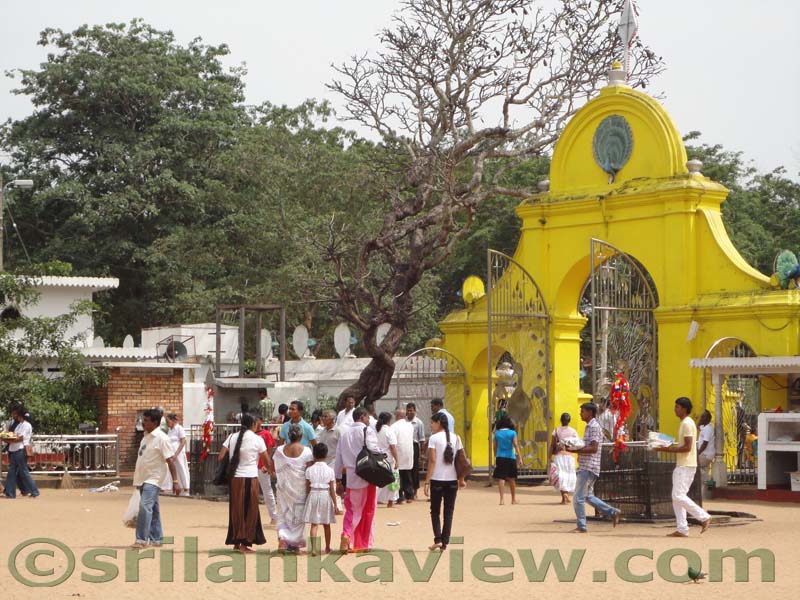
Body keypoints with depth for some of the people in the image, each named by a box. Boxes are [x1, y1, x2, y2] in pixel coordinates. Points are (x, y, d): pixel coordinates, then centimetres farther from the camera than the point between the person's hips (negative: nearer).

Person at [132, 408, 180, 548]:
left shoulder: (161, 438, -12)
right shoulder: (146, 436, 12)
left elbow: (170, 460, -15)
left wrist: (175, 481, -19)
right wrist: (137, 478, 24)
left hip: (153, 479, -8)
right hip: (143, 478, 8)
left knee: (145, 506, -19)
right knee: (153, 509, 12)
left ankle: (142, 539, -18)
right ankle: (156, 538, 18)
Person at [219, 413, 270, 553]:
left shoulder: (232, 437, 5)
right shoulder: (257, 440, -5)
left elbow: (220, 458, 0)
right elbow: (268, 463, -2)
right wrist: (267, 468, 20)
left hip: (234, 478, 4)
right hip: (250, 478, -4)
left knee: (236, 509, 13)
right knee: (250, 511, 6)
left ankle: (236, 542, 18)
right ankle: (244, 543, 5)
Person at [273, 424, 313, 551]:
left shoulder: (279, 450, -3)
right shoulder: (306, 451, -10)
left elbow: (276, 469, 4)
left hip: (284, 487, 2)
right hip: (300, 487, -2)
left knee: (284, 513, 9)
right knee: (298, 515, 10)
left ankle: (282, 538, -14)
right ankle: (294, 544, 14)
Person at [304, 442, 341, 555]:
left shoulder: (309, 470, -3)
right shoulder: (330, 470, -5)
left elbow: (307, 488, 1)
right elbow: (332, 490, -5)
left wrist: (307, 500, 13)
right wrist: (335, 505, 0)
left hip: (313, 495, 0)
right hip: (325, 496, 0)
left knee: (314, 524, -1)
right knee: (326, 525, 13)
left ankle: (313, 547, -17)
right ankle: (327, 548, 26)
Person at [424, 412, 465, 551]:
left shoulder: (434, 438, -7)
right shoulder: (455, 438, 6)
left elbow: (432, 461, -12)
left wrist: (427, 482, -10)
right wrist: (461, 480, 13)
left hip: (437, 479, -3)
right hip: (452, 480, 3)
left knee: (435, 511, 10)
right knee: (449, 512, 8)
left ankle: (438, 539, -4)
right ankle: (444, 542, 5)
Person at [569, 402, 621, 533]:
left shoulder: (594, 427, -13)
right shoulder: (589, 426, 18)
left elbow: (593, 448, -22)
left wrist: (576, 450, -22)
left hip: (589, 468, -10)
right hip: (585, 467, 10)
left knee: (578, 498, -6)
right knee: (588, 496, 17)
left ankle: (581, 527, 0)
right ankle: (613, 512, 20)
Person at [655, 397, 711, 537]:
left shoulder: (687, 423, -14)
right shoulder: (684, 423, 18)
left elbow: (687, 447, -20)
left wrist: (669, 449, -18)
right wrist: (670, 446, 11)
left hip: (686, 466, -10)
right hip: (681, 465, 10)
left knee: (679, 496, -13)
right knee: (677, 497, 7)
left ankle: (704, 517, -6)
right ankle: (682, 529, 6)